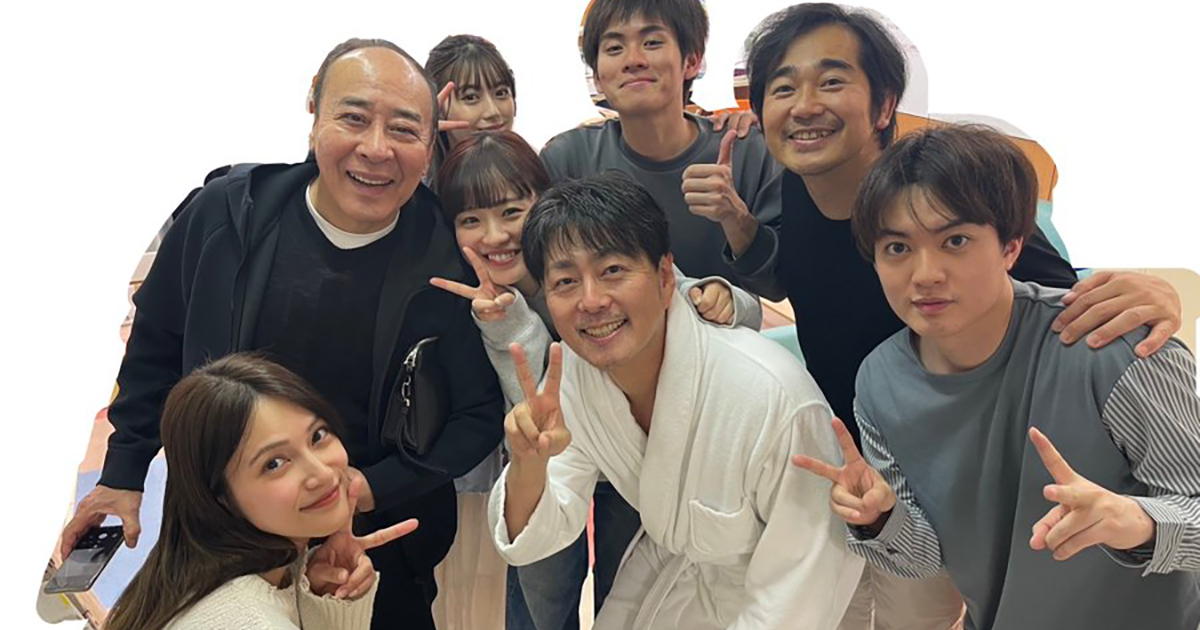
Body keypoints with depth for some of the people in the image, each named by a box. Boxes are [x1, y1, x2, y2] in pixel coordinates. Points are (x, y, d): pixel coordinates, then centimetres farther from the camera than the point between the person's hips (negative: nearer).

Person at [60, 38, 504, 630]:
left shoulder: (454, 259, -18)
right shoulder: (223, 213, -13)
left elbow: (481, 412, -8)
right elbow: (158, 343, 2)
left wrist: (373, 488, -16)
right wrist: (124, 474, 5)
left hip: (384, 543, -1)